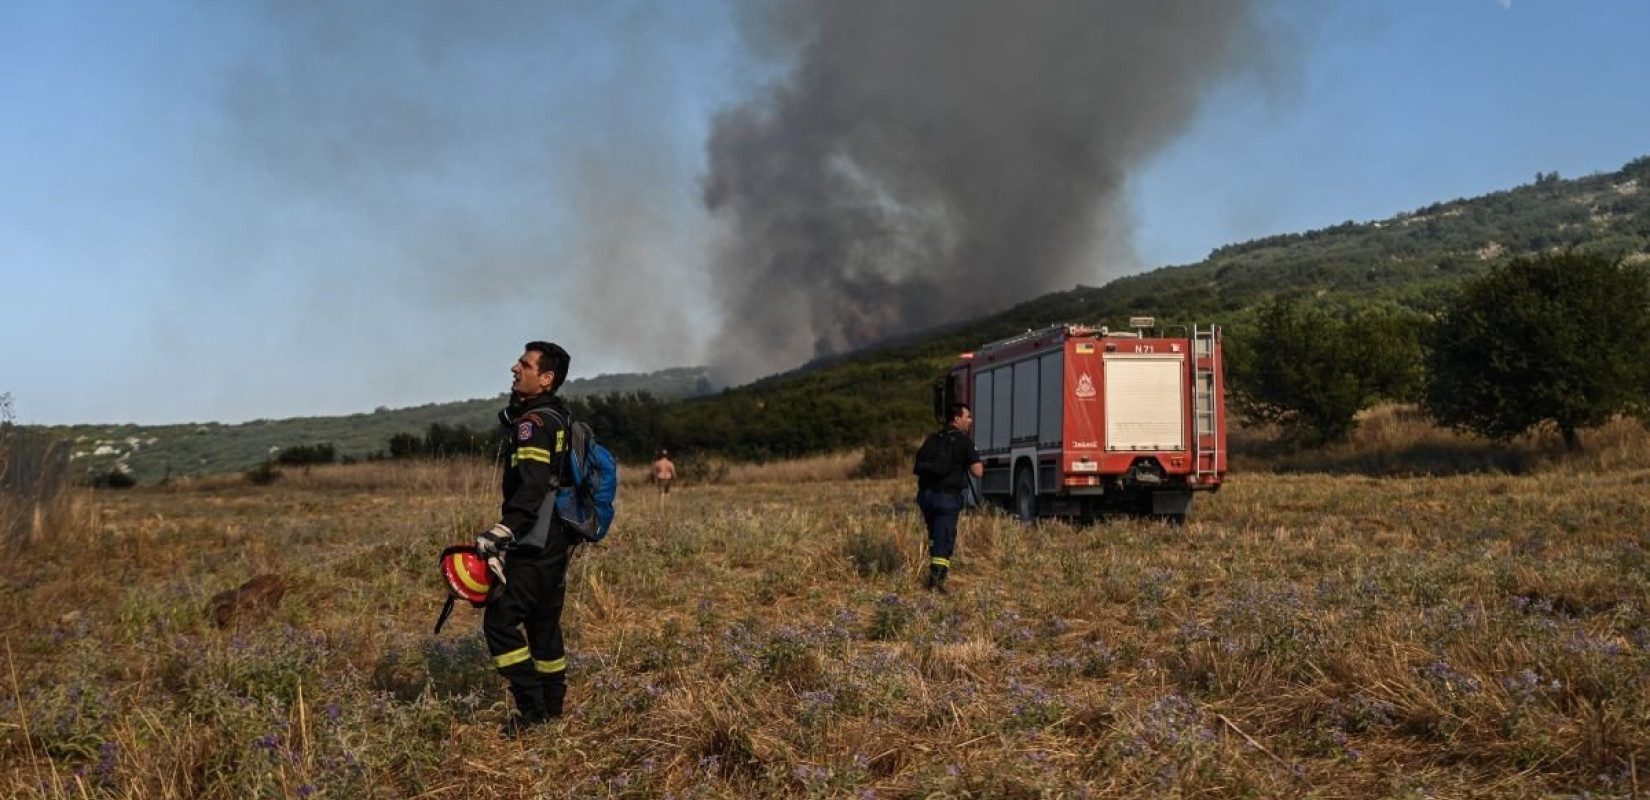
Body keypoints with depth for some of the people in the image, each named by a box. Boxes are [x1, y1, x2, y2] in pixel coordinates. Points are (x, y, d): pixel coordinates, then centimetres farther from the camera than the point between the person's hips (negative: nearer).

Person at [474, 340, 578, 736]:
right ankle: (552, 706, 25)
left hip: (536, 545, -10)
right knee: (543, 624, 17)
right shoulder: (560, 418, 15)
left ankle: (533, 709, -8)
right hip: (558, 542, 10)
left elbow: (532, 487, -29)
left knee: (500, 620, -9)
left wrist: (501, 532, -38)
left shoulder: (533, 423, -16)